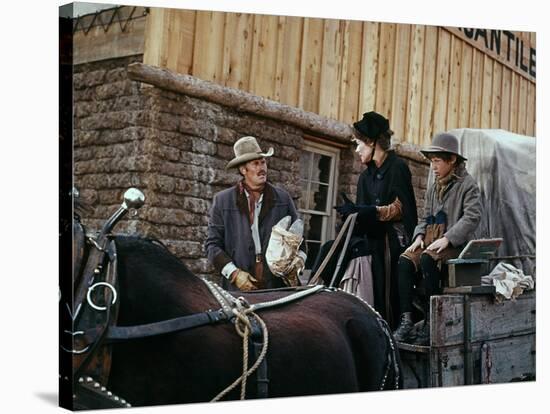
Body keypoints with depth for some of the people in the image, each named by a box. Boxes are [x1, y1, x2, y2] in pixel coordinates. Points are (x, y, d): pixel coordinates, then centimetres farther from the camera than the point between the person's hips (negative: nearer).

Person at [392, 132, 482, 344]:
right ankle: (406, 320, -28)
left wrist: (447, 239, -21)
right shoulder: (433, 188, 22)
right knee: (405, 260, -24)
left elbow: (472, 216, -12)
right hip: (431, 240, 6)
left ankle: (431, 320, -26)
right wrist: (419, 236, 1)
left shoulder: (467, 184, 0)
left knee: (428, 258, -35)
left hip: (455, 244, -6)